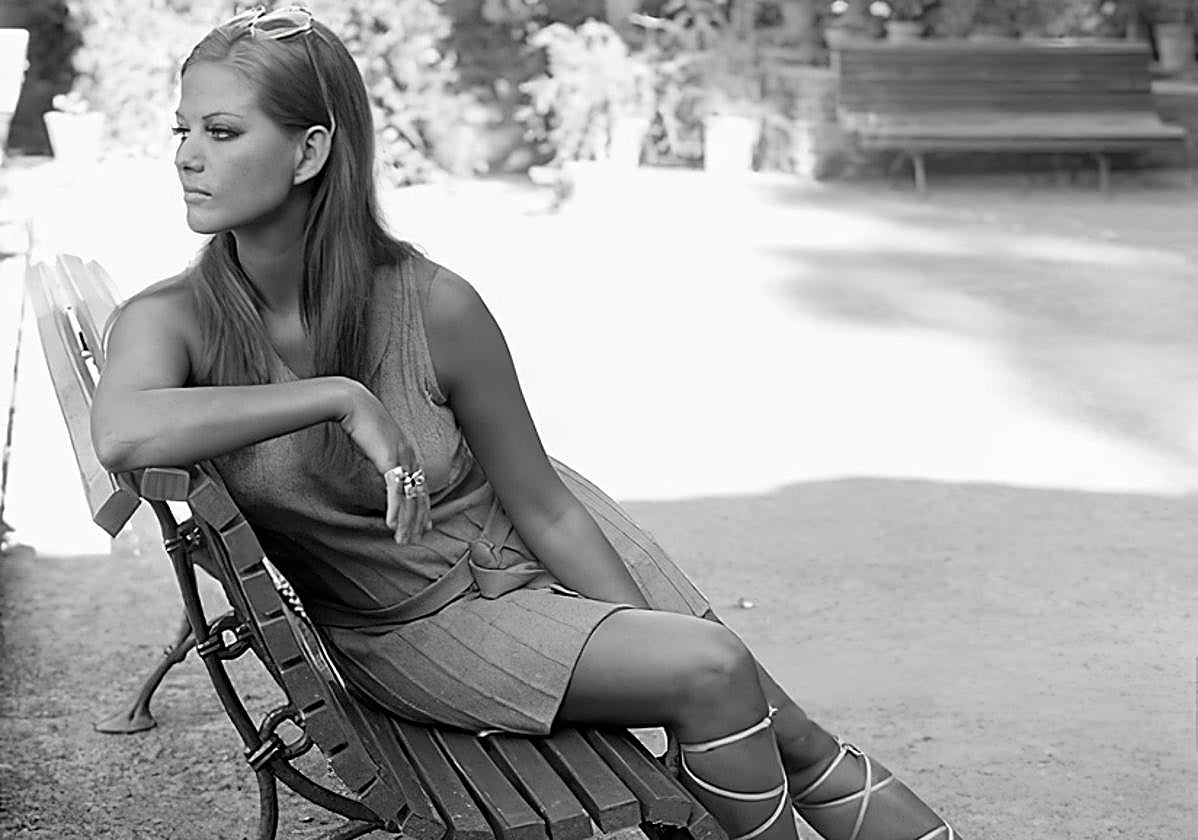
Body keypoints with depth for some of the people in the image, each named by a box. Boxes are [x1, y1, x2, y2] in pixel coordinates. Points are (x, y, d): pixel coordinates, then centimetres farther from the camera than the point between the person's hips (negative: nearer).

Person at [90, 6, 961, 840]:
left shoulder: (432, 306, -20)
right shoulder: (172, 319, -19)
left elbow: (542, 507, -11)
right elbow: (121, 434, -43)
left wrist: (645, 624, -11)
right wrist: (341, 396, -39)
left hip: (533, 547, 2)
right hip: (414, 625, -1)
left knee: (779, 732, -3)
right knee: (710, 675, -22)